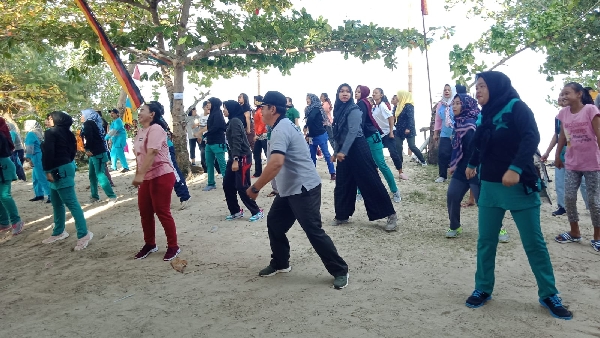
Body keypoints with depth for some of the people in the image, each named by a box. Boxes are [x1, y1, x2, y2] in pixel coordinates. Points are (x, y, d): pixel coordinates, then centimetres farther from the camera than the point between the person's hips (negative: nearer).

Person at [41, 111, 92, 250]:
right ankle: (58, 232, 29)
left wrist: (48, 171, -18)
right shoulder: (65, 132, 15)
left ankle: (83, 234, -12)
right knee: (57, 202, 19)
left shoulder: (50, 132, -10)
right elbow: (72, 149, 17)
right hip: (65, 167, 10)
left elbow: (48, 153, -19)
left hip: (60, 170, -10)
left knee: (71, 203, -11)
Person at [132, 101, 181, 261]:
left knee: (162, 212, -3)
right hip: (147, 177, 9)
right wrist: (137, 175, 18)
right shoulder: (141, 131, 15)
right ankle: (149, 244, 29)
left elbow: (151, 153, -26)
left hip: (162, 175, -9)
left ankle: (173, 246, 10)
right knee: (145, 212, 12)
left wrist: (140, 175, -31)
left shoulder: (156, 129, -15)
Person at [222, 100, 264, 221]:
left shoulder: (235, 121, -12)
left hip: (242, 158, -10)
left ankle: (256, 211, 4)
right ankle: (235, 211, 18)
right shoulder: (232, 121, 17)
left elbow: (237, 141, -21)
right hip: (235, 158, 10)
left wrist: (235, 160, -26)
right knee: (227, 185, 9)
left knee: (242, 187, -7)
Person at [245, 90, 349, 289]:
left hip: (304, 189, -11)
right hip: (290, 188, 11)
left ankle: (340, 271, 7)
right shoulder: (284, 125, 13)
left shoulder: (281, 129, -20)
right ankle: (280, 263, 31)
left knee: (314, 231, -5)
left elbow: (276, 163, -34)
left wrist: (255, 188, -26)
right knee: (274, 223, 16)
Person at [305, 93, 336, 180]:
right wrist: (308, 134, 7)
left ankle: (332, 173, -3)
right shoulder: (310, 109, 12)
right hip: (312, 136, 8)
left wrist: (305, 126, -11)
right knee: (312, 155, 9)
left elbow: (310, 118, -27)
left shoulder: (316, 108, -13)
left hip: (320, 135, -8)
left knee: (326, 154, -5)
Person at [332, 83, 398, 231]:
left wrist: (343, 151, -24)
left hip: (357, 149, -8)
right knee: (343, 184, 11)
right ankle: (342, 215, 24)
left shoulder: (353, 110, -11)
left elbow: (353, 131, -20)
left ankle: (390, 214, 0)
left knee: (371, 182, -7)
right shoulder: (338, 110, 13)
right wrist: (336, 151, 19)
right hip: (344, 150, 8)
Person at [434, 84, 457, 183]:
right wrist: (435, 133, 15)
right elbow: (438, 120, 14)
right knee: (442, 154, -1)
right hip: (445, 134, 4)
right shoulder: (440, 104, 9)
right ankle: (442, 175, 11)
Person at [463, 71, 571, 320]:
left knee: (534, 243, 3)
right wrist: (472, 164, 30)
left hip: (519, 187, -6)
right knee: (485, 241, 8)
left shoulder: (516, 107, -9)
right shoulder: (487, 114, 10)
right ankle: (483, 289, 20)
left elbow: (531, 138, -23)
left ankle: (549, 295, 18)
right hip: (489, 187, 6)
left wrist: (516, 168, -34)